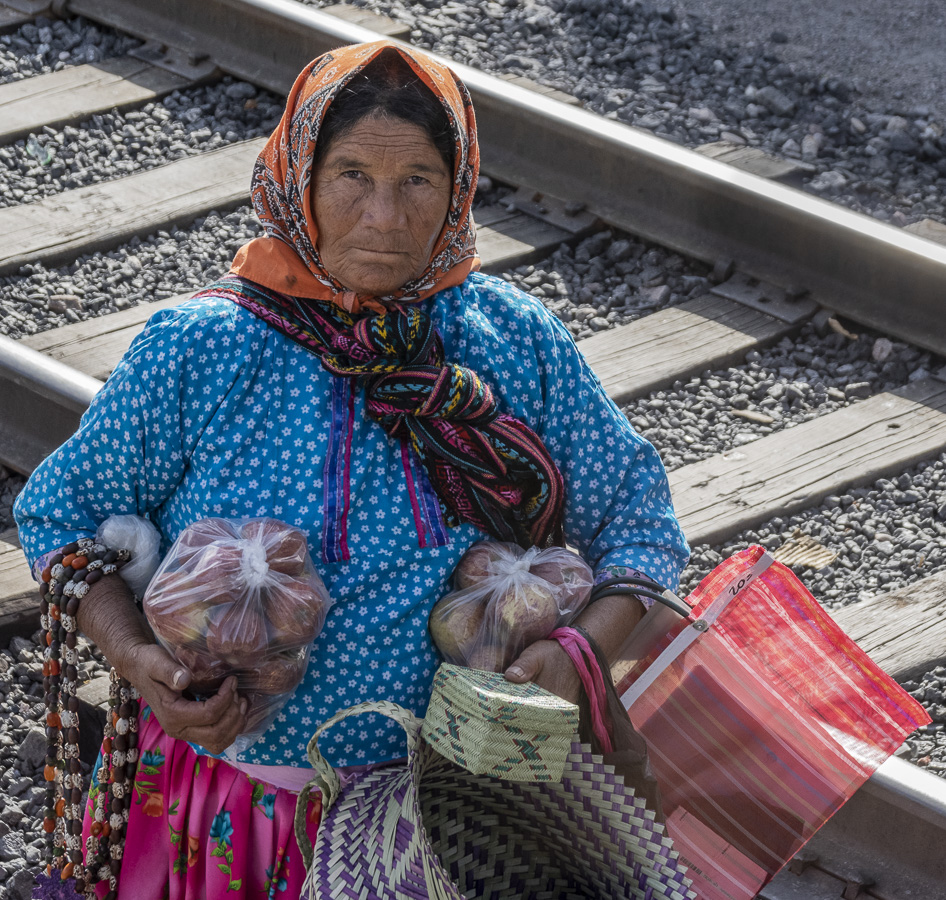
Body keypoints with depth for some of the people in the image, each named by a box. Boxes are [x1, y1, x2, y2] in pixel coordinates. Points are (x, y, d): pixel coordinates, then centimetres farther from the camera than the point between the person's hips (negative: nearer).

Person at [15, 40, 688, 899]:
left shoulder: (516, 341, -6)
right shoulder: (198, 352, -11)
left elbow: (637, 513, 1)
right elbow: (61, 511, -2)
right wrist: (134, 656, -20)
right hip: (230, 778, -1)